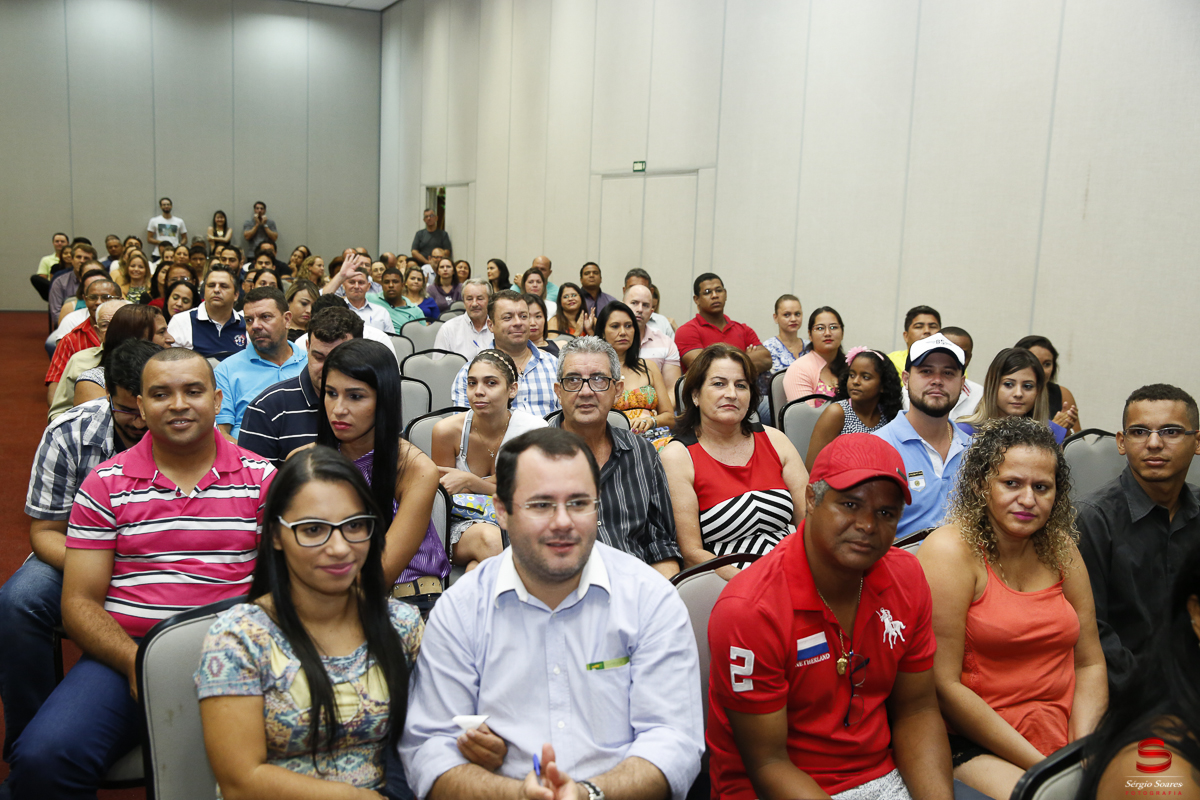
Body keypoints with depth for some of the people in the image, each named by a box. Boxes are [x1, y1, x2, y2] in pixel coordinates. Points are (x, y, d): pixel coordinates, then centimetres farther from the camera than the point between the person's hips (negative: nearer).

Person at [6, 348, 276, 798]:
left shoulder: (262, 479, 7)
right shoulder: (105, 485, 9)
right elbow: (79, 602, 5)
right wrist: (136, 662, -13)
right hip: (125, 652, 1)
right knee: (41, 760, -24)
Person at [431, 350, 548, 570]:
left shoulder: (533, 430, -12)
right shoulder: (447, 430, -10)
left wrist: (469, 481, -20)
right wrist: (501, 478, -13)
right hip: (462, 524, 0)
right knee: (489, 537, -35)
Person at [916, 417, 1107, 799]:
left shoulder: (1060, 549, 8)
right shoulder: (949, 551, -12)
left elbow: (1090, 663, 10)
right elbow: (943, 685, -15)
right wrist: (1041, 767, -15)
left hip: (1064, 734, 6)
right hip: (973, 745, -6)